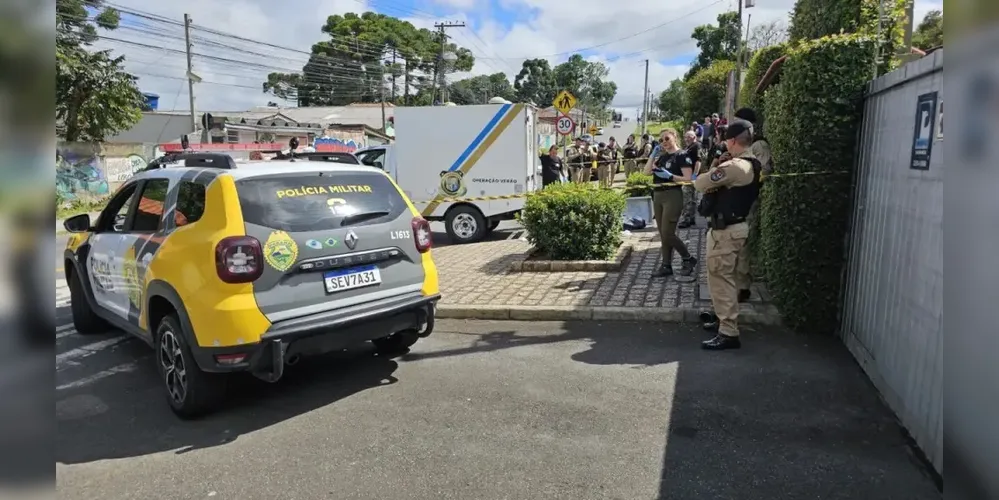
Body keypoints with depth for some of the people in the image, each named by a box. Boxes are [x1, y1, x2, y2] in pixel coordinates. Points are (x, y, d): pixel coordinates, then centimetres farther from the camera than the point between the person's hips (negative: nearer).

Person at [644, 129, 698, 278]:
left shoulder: (682, 155, -6)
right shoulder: (661, 156, 15)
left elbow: (688, 179, -14)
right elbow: (647, 171, 6)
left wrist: (670, 176, -24)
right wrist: (653, 154, 2)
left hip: (672, 196, -8)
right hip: (658, 196, 8)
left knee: (668, 234, -10)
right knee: (662, 234, 8)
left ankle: (689, 259, 9)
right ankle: (666, 266, 15)